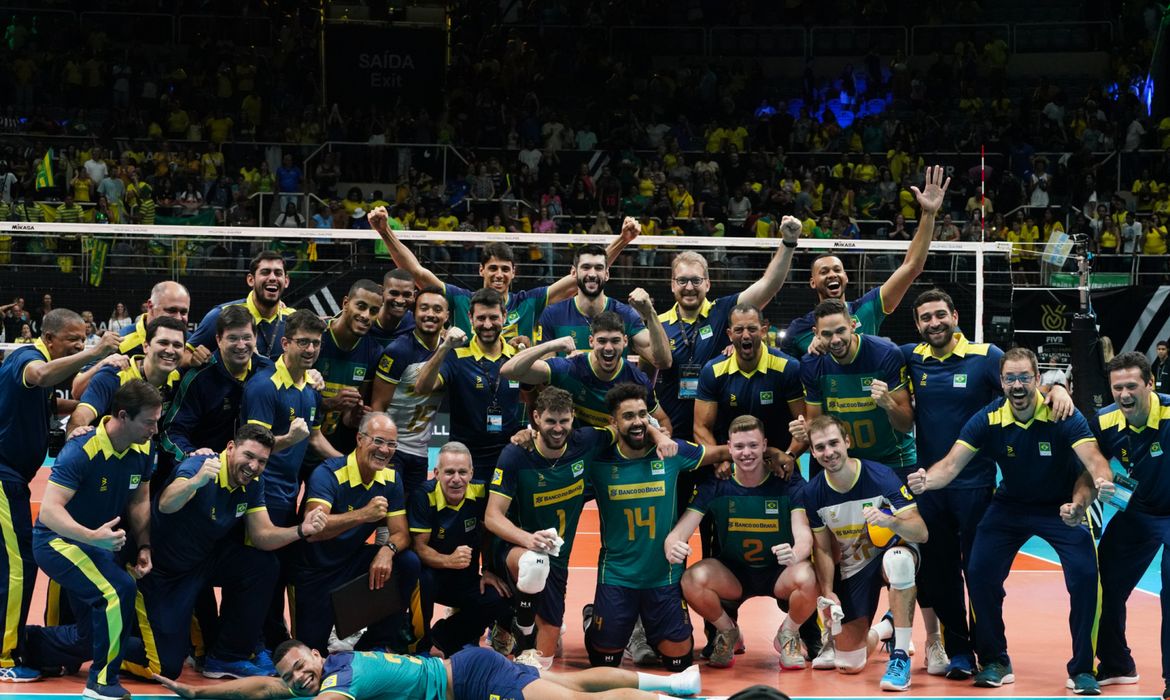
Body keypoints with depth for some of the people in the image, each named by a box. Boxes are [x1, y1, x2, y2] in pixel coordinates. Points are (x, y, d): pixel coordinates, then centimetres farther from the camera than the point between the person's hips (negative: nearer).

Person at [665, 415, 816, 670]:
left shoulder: (789, 483, -12)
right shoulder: (713, 485, -9)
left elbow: (804, 534, -22)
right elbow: (680, 531, -15)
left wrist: (796, 554, -48)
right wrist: (673, 547, -42)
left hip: (779, 573, -1)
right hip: (733, 575, 1)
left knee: (807, 578, -36)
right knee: (692, 579, -30)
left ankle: (788, 635, 0)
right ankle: (727, 633, 3)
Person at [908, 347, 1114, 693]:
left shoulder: (1064, 416, -25)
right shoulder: (987, 419, -18)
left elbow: (1093, 460, -37)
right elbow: (952, 464, -23)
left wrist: (1101, 480, -61)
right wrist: (926, 479, -46)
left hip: (1062, 506, -2)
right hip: (1010, 505, 2)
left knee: (1085, 574, -20)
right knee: (980, 573, -11)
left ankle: (1082, 669, -2)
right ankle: (995, 663, 10)